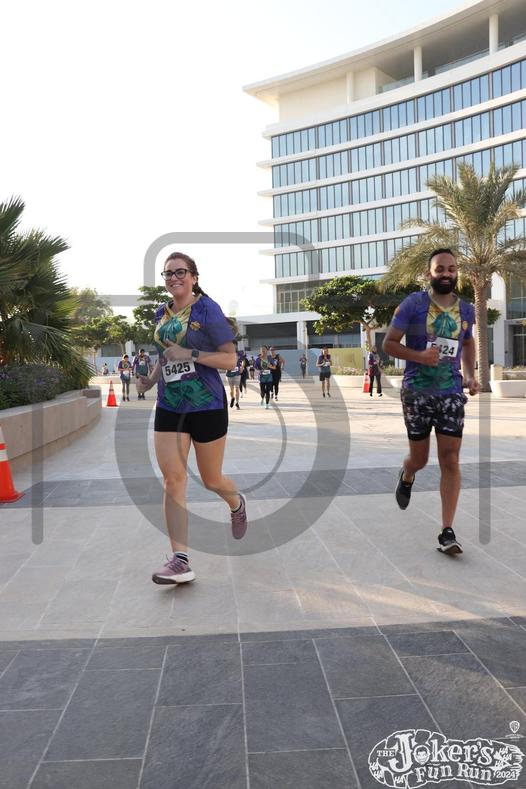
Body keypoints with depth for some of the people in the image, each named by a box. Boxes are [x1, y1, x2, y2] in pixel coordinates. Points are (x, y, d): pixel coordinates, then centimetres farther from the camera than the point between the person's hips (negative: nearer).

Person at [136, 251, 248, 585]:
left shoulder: (208, 309, -9)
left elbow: (230, 359, -12)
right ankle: (181, 560, -2)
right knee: (173, 479, -6)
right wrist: (151, 379, 6)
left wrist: (190, 354, -22)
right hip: (168, 407, 5)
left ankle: (237, 503, 46)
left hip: (207, 406, -5)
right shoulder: (162, 314, 10)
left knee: (211, 479, 9)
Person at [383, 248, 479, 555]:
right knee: (420, 458, 8)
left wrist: (471, 375, 9)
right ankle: (406, 478, 46)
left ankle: (448, 532, 1)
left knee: (450, 460, -4)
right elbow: (389, 343, -4)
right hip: (417, 392, -2)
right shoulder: (413, 304, -6)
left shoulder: (466, 310, 7)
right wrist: (419, 356, -21)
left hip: (452, 393, 3)